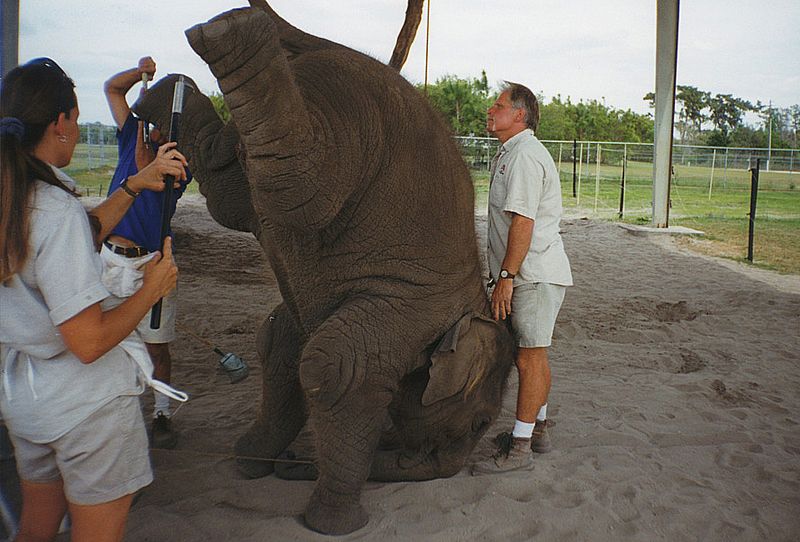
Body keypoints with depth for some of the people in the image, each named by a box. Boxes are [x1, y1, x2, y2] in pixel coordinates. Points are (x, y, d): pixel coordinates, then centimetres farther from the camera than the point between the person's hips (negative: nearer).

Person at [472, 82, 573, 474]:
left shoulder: (525, 154, -15)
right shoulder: (510, 153, 19)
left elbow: (523, 222, -22)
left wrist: (506, 276, -21)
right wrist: (504, 274, 21)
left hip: (536, 275, -11)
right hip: (532, 275, 11)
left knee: (530, 358, -5)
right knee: (533, 356, 17)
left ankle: (520, 448, 2)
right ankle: (536, 429, 29)